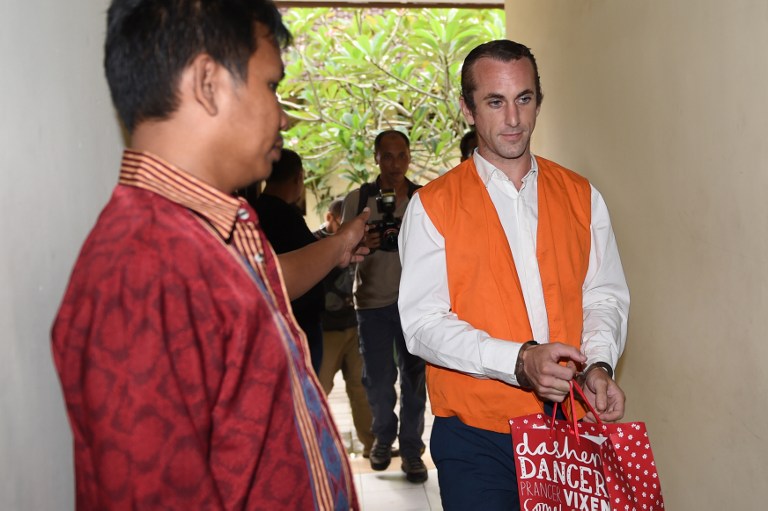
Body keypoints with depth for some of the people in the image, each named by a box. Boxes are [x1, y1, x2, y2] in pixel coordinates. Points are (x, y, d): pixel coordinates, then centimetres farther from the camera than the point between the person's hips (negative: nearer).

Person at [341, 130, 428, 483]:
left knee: (415, 379, 4)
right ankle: (383, 437, 32)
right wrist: (360, 244, -15)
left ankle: (411, 450, 17)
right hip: (373, 303, 0)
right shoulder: (358, 199, 2)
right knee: (377, 382, 7)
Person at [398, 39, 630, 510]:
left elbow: (605, 295, 10)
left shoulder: (581, 196, 8)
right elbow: (423, 322, -10)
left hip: (570, 429, 3)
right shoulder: (432, 206, -3)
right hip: (476, 437, -3)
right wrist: (518, 361, -22)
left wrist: (599, 363, -11)